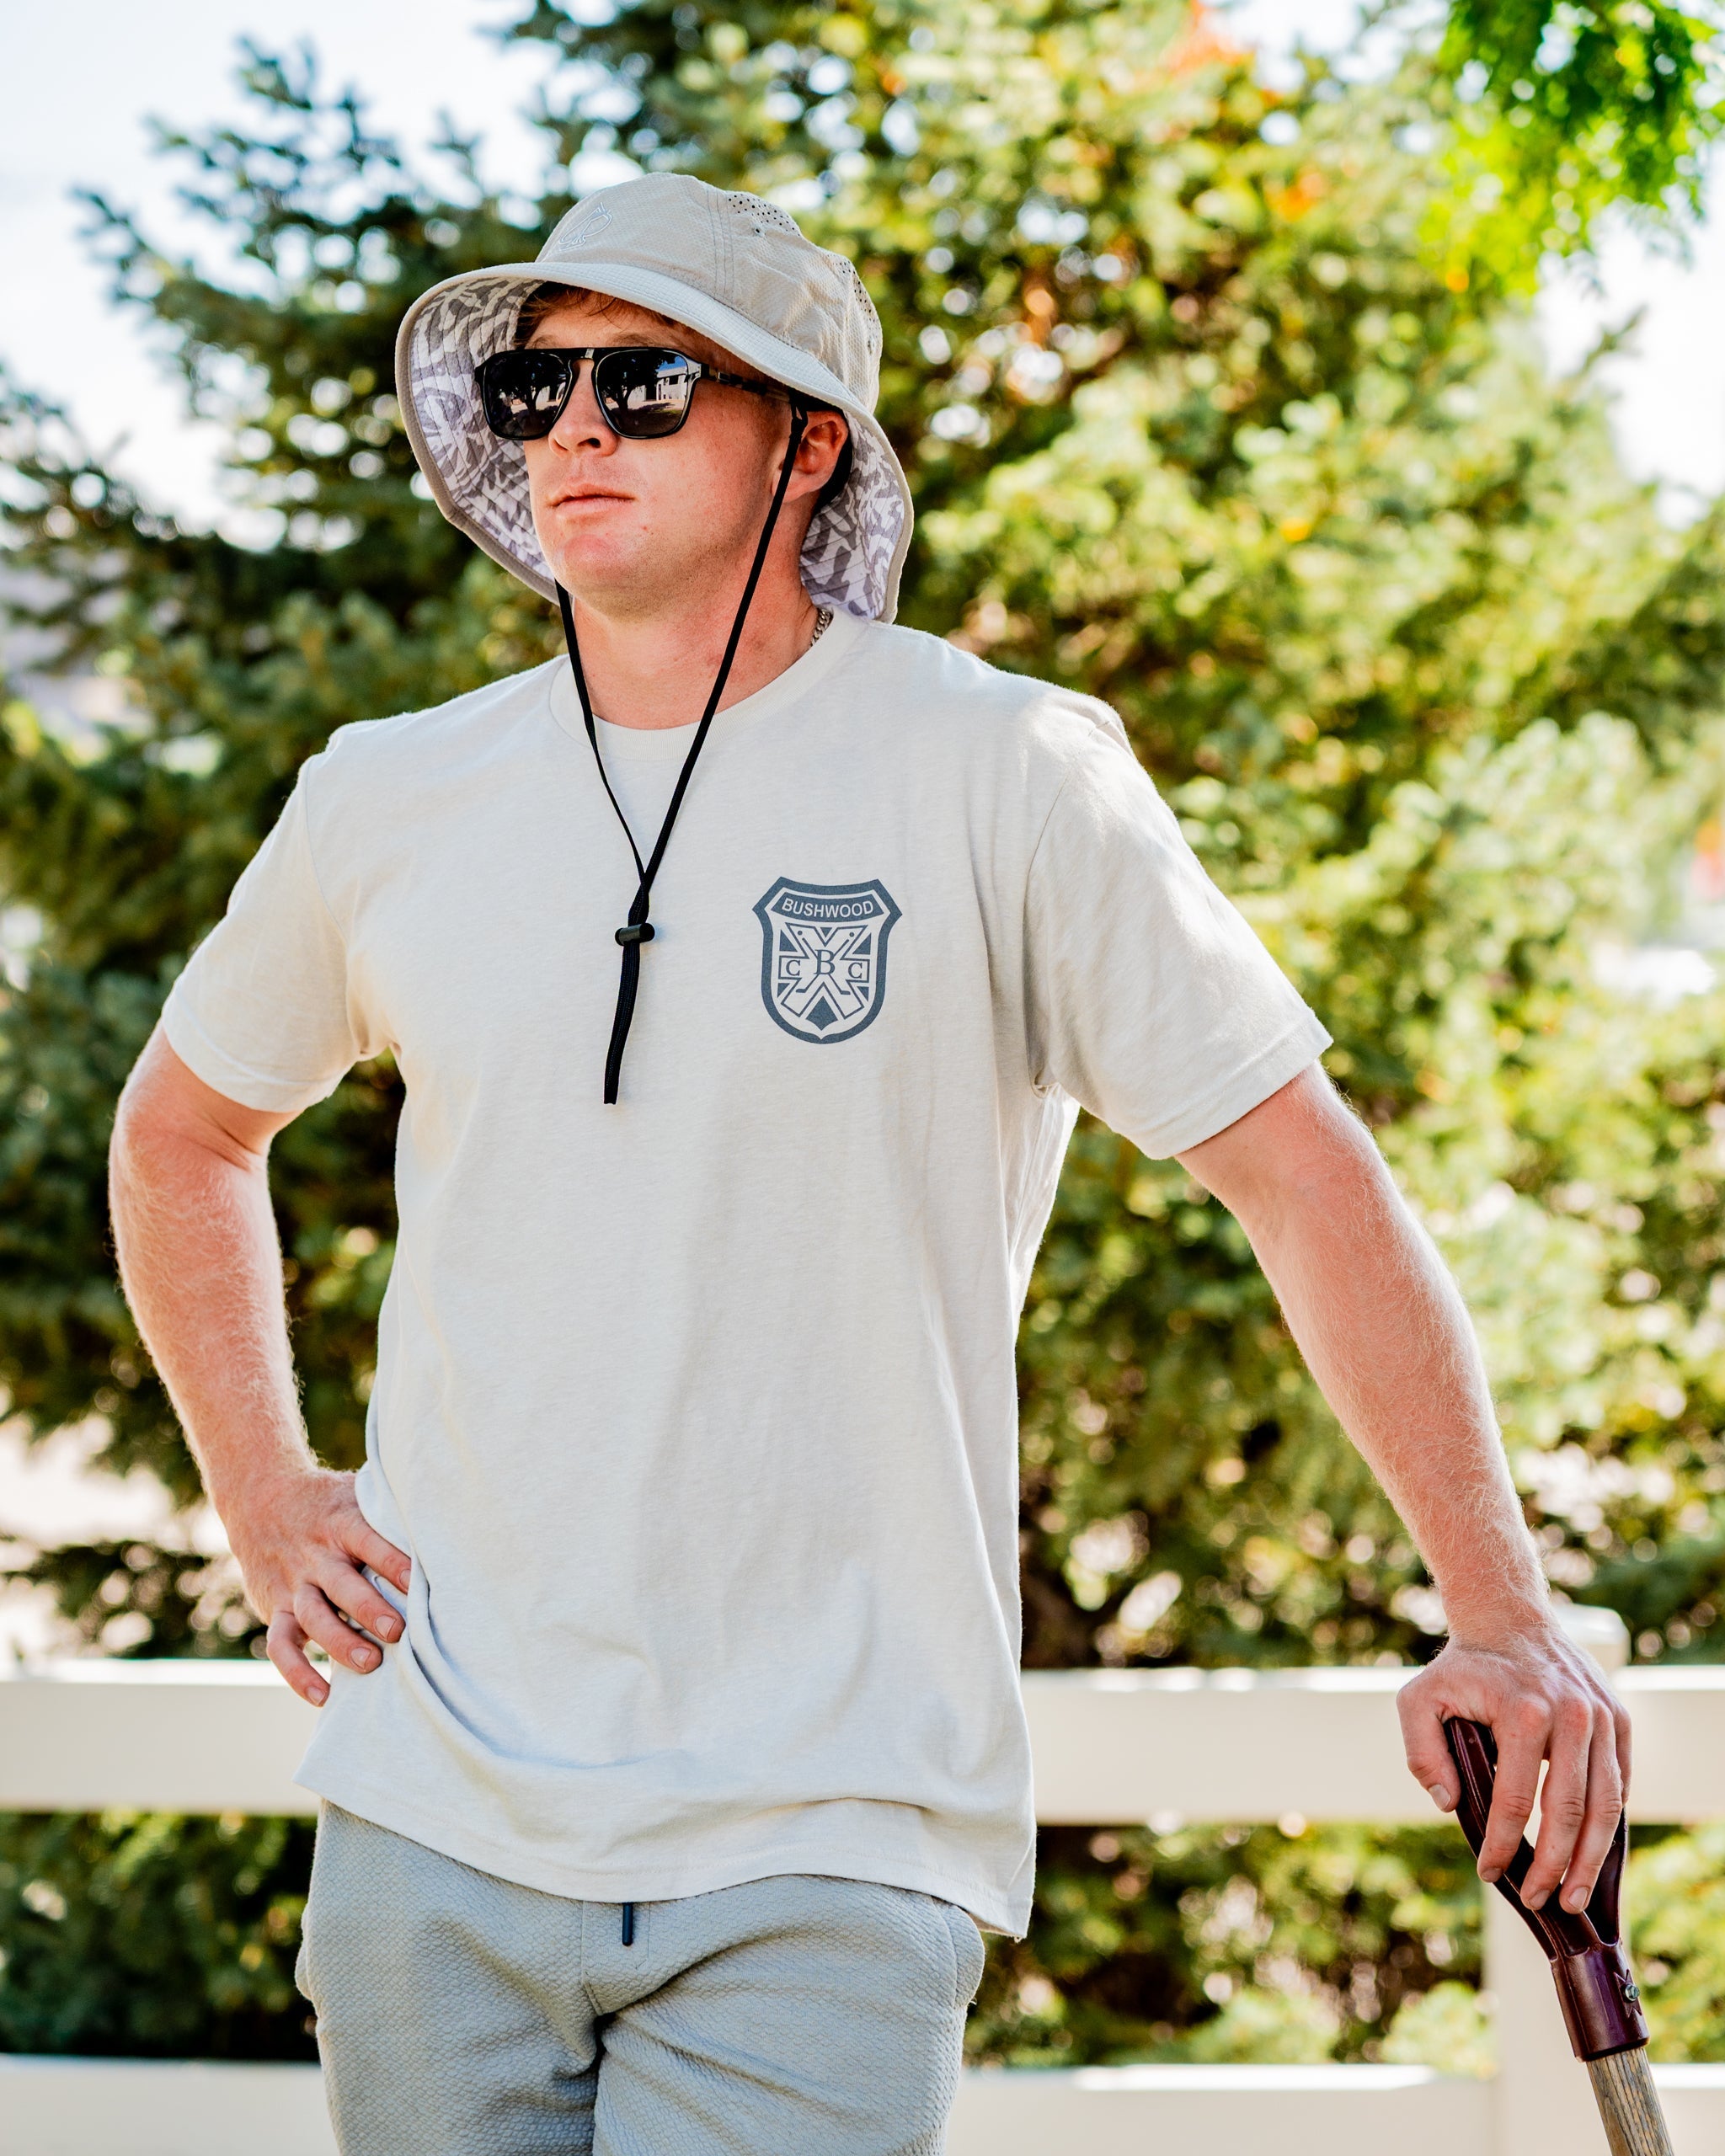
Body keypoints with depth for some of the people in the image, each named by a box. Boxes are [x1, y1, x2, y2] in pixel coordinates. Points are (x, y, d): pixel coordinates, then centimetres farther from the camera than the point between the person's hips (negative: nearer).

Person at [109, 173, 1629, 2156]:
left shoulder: (1003, 780, -5)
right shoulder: (386, 805, 7)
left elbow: (1304, 1174, -4)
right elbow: (181, 1127, 25)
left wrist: (1504, 1618, -8)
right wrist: (263, 1500, 14)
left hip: (828, 1860, -4)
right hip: (433, 1835, 4)